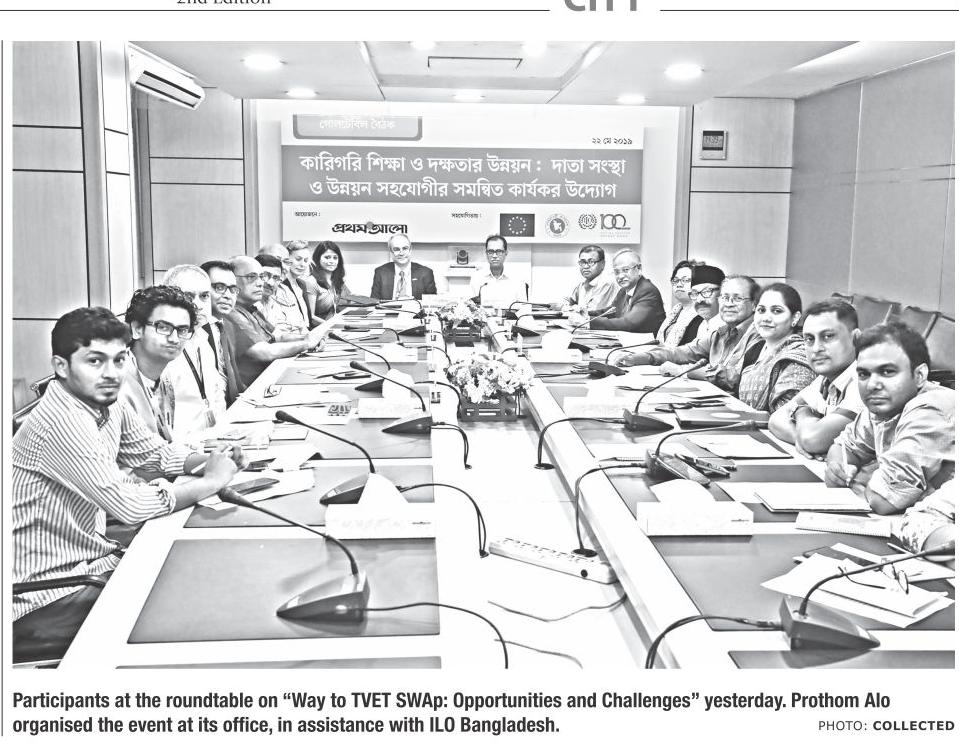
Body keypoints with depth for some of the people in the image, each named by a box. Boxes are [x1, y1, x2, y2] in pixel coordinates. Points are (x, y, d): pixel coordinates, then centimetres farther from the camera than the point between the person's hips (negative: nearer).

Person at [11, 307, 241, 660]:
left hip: (92, 561, 8)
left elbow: (157, 453, 16)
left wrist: (211, 459, -4)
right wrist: (211, 480, -17)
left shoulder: (111, 404, 1)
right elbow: (130, 505, -30)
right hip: (46, 601, -8)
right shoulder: (60, 420, -26)